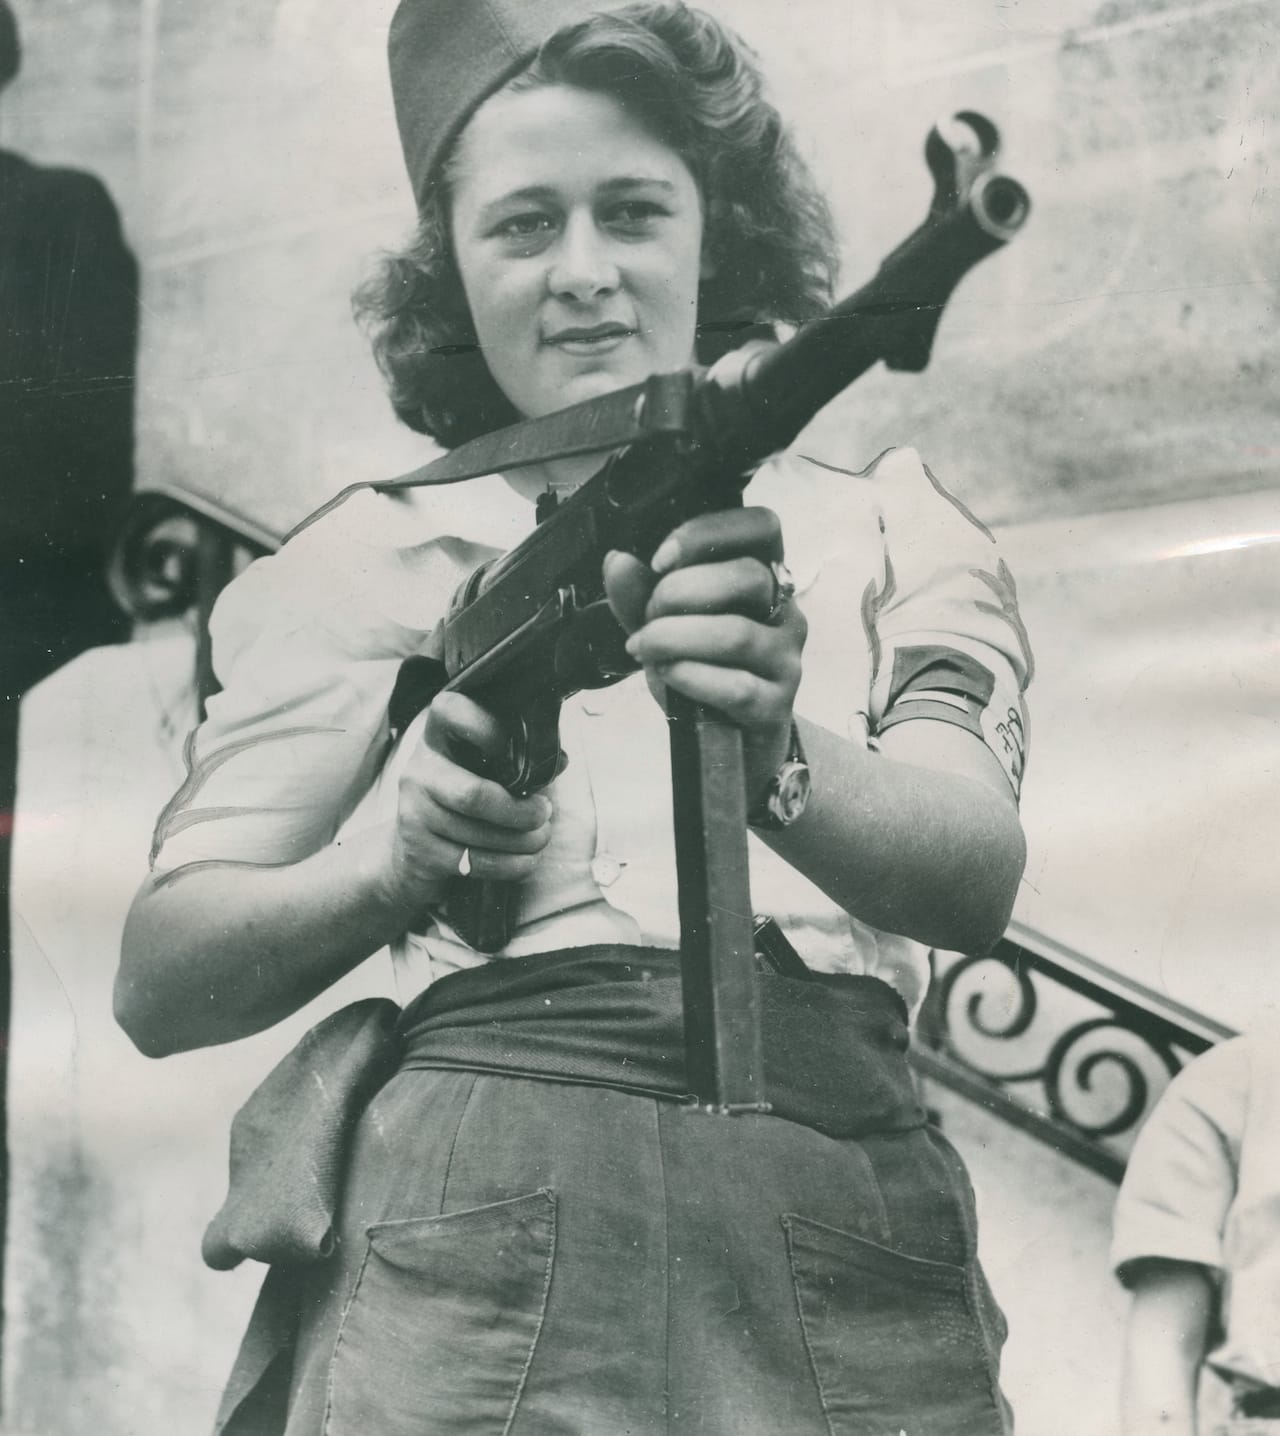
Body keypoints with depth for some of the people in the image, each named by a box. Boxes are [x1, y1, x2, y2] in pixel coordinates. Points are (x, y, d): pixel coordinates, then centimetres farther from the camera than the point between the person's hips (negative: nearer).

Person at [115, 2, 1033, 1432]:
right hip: (467, 1232, 0)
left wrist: (778, 766, -24)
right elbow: (157, 980, 6)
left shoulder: (887, 525, 16)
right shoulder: (369, 552, 14)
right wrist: (396, 870, -14)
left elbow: (976, 871, -3)